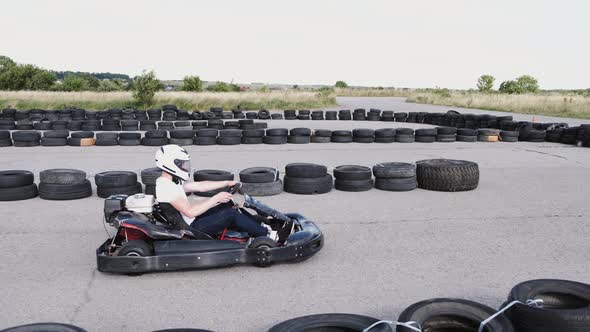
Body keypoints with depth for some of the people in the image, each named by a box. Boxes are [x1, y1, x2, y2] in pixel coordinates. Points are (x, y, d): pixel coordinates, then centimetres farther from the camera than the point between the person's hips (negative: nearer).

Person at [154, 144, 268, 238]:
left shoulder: (171, 181, 9)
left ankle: (258, 225, 15)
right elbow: (190, 211, -30)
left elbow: (200, 186, 13)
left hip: (189, 222, 10)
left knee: (227, 204, 11)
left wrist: (227, 183, 10)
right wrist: (216, 198, -23)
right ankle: (266, 234, -1)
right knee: (231, 214, -14)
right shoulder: (166, 187, -24)